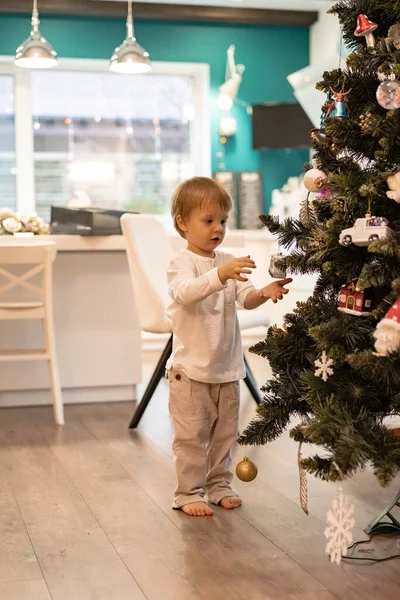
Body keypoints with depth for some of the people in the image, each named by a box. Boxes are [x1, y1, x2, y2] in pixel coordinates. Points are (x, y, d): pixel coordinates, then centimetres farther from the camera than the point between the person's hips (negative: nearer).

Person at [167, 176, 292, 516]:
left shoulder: (229, 262, 8)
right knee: (192, 435, 2)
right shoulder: (182, 263, -11)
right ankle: (189, 492, 14)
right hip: (191, 369, -6)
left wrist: (264, 294, -26)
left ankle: (219, 484, 30)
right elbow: (186, 292, -32)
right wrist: (220, 275, -47)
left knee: (225, 432, 15)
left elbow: (245, 298, -3)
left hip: (227, 366, 6)